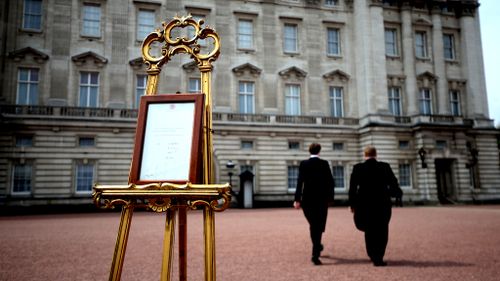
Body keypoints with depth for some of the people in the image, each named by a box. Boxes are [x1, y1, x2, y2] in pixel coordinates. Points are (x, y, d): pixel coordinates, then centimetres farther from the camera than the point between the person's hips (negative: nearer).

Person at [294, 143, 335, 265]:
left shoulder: (303, 164, -2)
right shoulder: (324, 163, -2)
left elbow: (300, 182, -8)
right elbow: (330, 181, -4)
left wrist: (297, 199, -9)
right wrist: (330, 197, 6)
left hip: (307, 200, 1)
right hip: (322, 199, -1)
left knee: (313, 225, 19)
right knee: (318, 226, 1)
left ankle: (317, 246, 37)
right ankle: (315, 254, -8)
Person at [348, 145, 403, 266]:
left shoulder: (358, 168, -4)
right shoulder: (385, 167, -4)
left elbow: (352, 188, -5)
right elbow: (393, 185, -2)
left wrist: (352, 203, 4)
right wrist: (398, 194, 18)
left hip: (364, 204, 1)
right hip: (382, 204, -1)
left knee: (369, 231, 17)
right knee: (381, 232, 9)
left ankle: (374, 256, 20)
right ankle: (378, 258, 4)